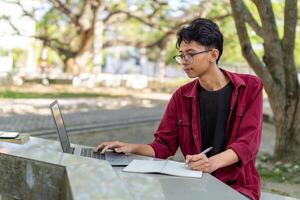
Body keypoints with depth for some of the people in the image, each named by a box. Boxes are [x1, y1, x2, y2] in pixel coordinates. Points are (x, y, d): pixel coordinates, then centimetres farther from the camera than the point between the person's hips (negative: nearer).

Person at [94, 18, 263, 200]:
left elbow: (247, 142, -12)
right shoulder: (181, 96, 6)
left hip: (238, 185, -3)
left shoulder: (250, 87, -3)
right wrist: (132, 148, -11)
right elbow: (164, 145, 9)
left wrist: (213, 162, -31)